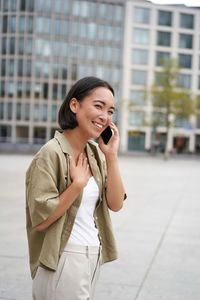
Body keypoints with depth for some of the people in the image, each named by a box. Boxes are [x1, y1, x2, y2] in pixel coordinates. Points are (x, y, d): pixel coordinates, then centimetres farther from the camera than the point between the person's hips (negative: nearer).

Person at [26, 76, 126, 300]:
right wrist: (78, 183, -20)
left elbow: (116, 204, -1)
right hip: (63, 260, -7)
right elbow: (40, 220, -20)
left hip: (93, 255, 7)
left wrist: (111, 156, -8)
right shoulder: (51, 153, -18)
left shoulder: (96, 152, 3)